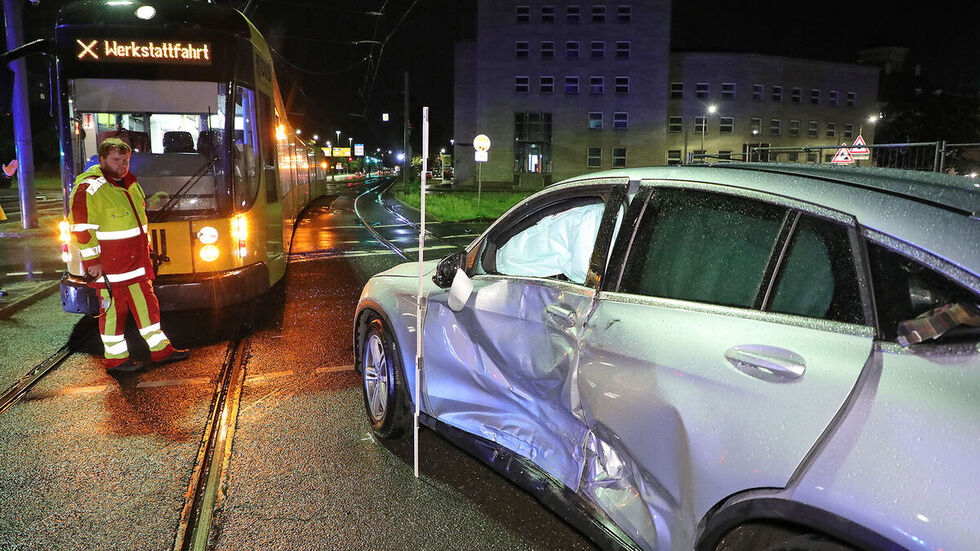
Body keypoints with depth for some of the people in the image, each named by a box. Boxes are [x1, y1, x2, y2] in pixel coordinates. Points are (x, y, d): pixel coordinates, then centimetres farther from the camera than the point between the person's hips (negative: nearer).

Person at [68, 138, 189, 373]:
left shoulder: (130, 184, 14)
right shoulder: (89, 189, -12)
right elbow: (81, 228, -16)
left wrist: (145, 248, 24)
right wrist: (92, 261, -18)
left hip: (136, 261, 8)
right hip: (109, 264, -8)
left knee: (146, 303, 12)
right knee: (113, 309, 1)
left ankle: (160, 350, 20)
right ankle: (116, 359, 12)